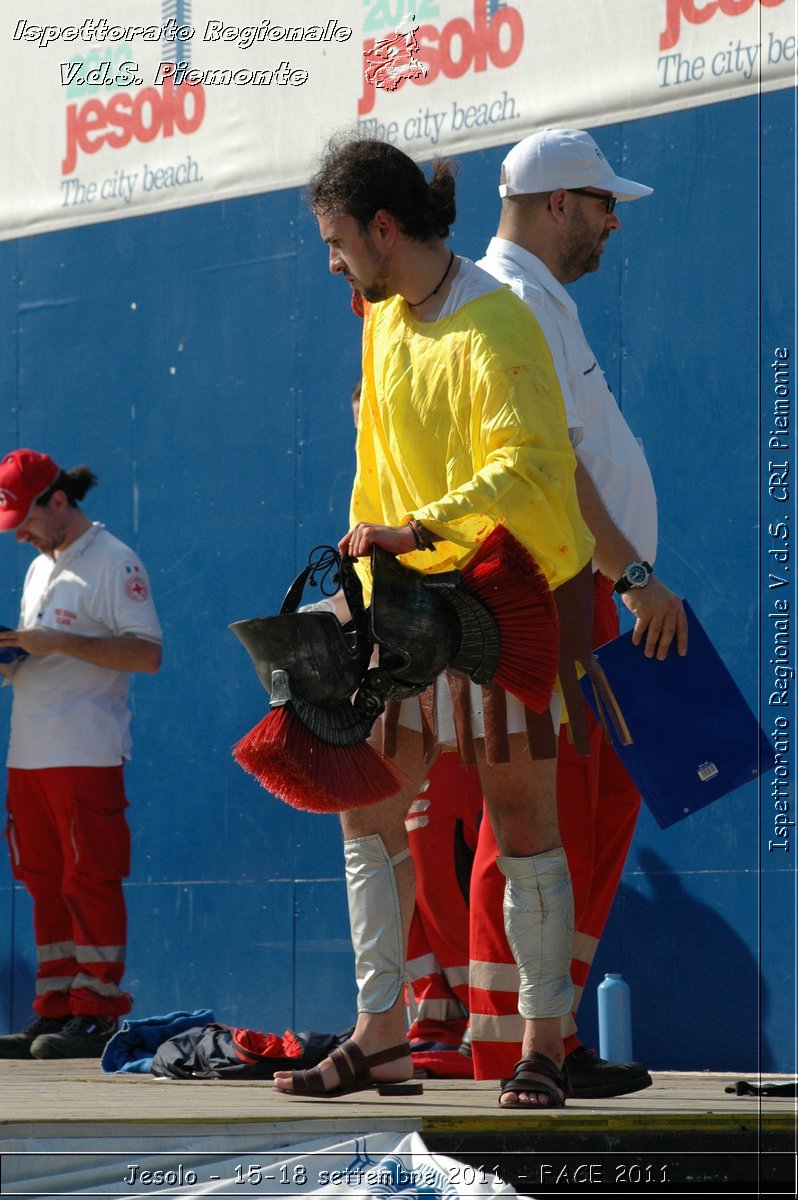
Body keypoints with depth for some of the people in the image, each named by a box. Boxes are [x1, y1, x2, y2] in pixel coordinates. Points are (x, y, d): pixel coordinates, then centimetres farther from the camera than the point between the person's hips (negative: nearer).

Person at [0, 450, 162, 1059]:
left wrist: (60, 643, -17)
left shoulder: (115, 562, -5)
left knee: (90, 882, -8)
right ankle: (55, 1011, 10)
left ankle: (97, 1012, -7)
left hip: (88, 754, -8)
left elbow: (148, 654, -14)